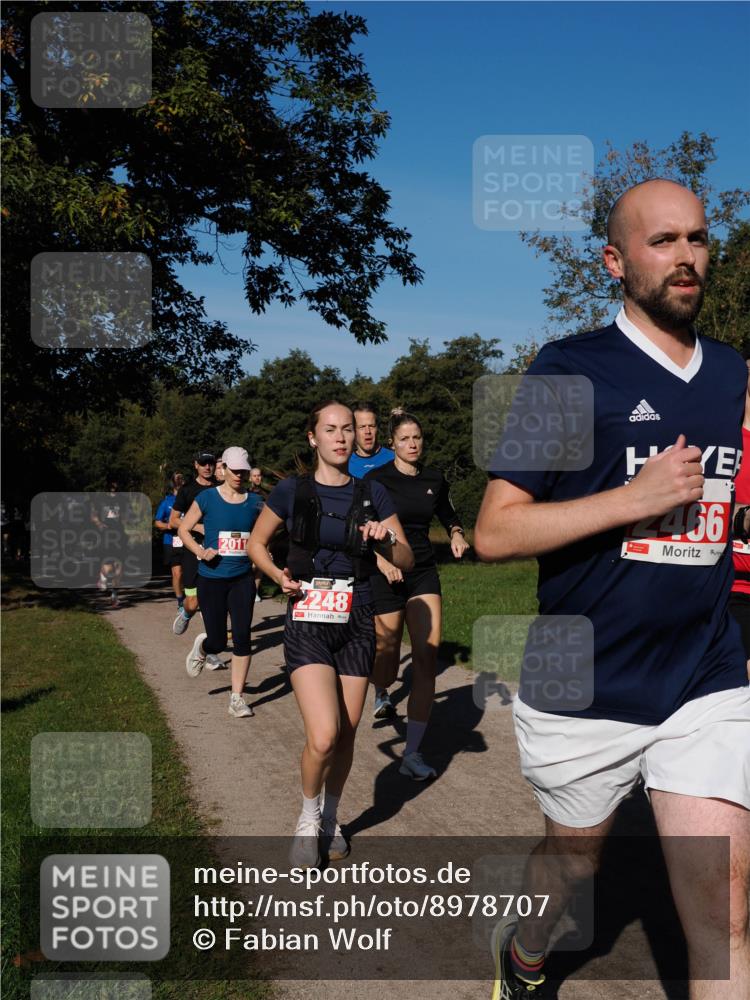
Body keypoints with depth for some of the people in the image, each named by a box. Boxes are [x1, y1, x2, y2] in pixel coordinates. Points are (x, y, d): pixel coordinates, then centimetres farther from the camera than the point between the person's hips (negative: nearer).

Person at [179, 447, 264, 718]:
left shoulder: (254, 502, 5)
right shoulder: (207, 498, -4)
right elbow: (184, 529, 2)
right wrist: (200, 550, -15)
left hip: (243, 579, 2)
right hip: (211, 578, -2)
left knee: (242, 637, -5)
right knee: (218, 642, 3)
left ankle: (237, 698, 6)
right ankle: (202, 646, 42)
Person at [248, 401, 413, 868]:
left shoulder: (372, 494, 2)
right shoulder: (292, 491, -2)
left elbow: (407, 561, 4)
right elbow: (256, 543, 11)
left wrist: (387, 539, -17)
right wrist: (279, 576, -7)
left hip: (356, 624, 3)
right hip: (308, 623, -2)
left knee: (347, 735, 9)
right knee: (323, 737, -16)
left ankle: (331, 819, 35)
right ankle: (309, 818, 13)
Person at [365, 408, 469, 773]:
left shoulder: (435, 479, 6)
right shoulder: (377, 479, -7)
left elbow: (448, 514, 23)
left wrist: (456, 532, 1)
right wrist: (380, 556, -28)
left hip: (424, 573, 3)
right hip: (386, 576, -3)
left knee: (427, 660, -10)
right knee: (387, 656, 6)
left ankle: (412, 753, -4)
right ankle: (381, 695, 48)